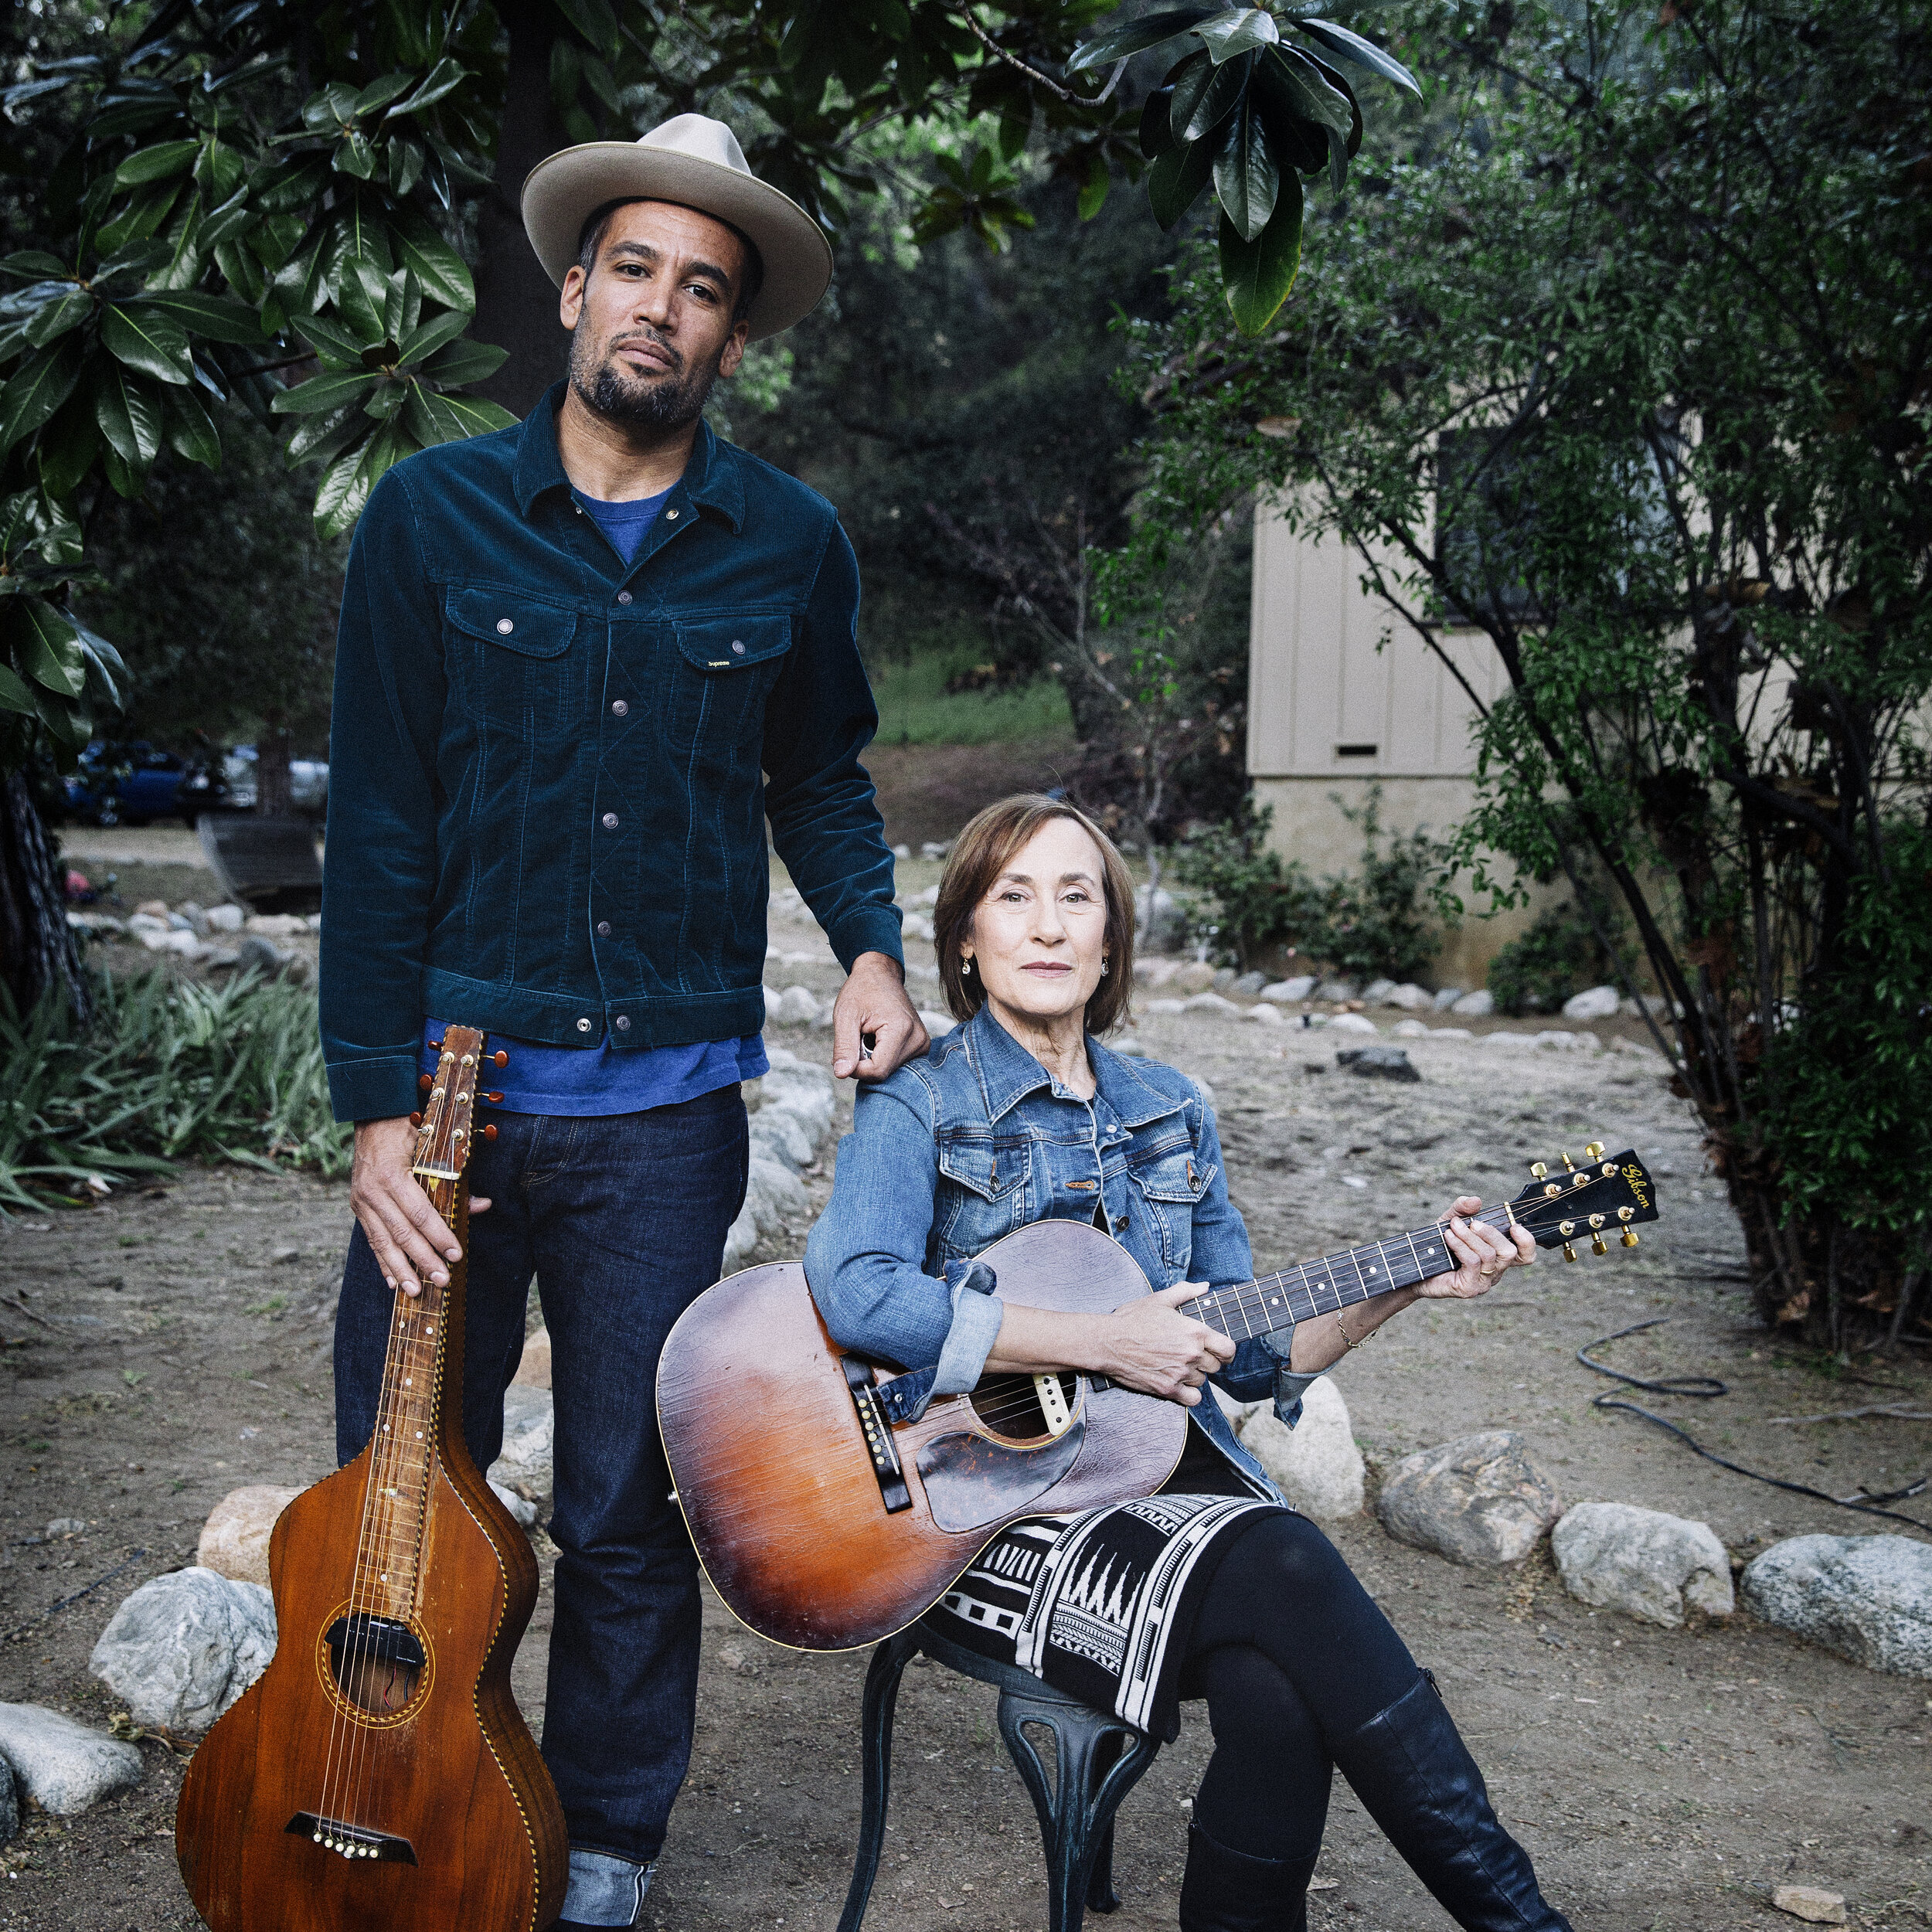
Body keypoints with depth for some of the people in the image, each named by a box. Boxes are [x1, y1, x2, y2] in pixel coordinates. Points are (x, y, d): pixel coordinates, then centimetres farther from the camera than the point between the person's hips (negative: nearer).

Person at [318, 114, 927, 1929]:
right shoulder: (431, 515, 1)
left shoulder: (790, 543, 4)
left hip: (664, 1108, 1)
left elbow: (820, 776, 18)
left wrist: (870, 945, -1)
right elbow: (379, 824, -2)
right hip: (453, 1085, 0)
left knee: (625, 1513, 10)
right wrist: (377, 1104, -7)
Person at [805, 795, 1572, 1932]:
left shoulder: (1173, 1115, 14)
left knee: (1280, 1690, -29)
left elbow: (1249, 1355, 17)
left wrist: (1404, 1286, 2)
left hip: (1163, 1461, 5)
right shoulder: (919, 1109, -2)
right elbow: (855, 1291, -23)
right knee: (1280, 1579, -29)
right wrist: (1105, 1344, -22)